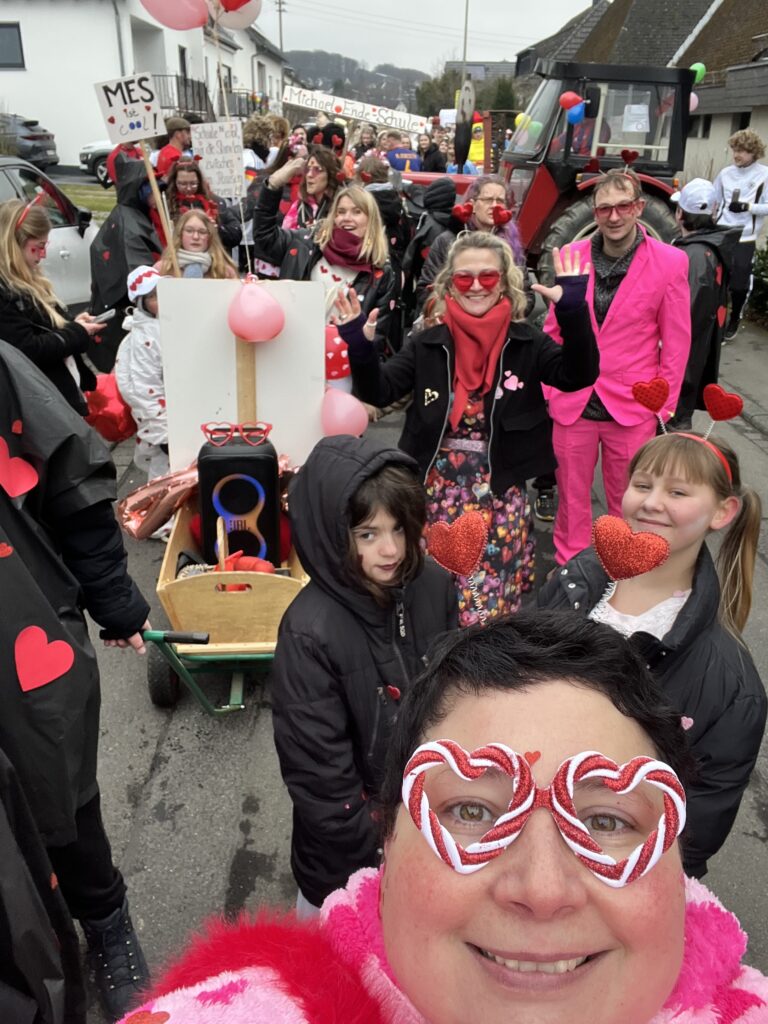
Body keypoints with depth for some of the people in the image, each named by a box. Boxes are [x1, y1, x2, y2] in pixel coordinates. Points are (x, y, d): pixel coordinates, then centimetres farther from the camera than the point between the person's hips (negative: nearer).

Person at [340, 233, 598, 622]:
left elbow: (577, 375, -15)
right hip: (439, 489, 2)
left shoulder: (526, 343, -1)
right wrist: (360, 346, -23)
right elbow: (378, 391, -6)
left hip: (500, 492, -1)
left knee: (488, 607, 2)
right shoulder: (428, 344, 1)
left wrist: (573, 311, -27)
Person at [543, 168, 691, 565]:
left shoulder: (670, 262, -7)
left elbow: (677, 341, -2)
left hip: (632, 407, -2)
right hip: (572, 402, 2)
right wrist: (549, 388, 5)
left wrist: (663, 405, -3)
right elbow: (553, 329, 8)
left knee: (627, 502, 12)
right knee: (572, 496, 13)